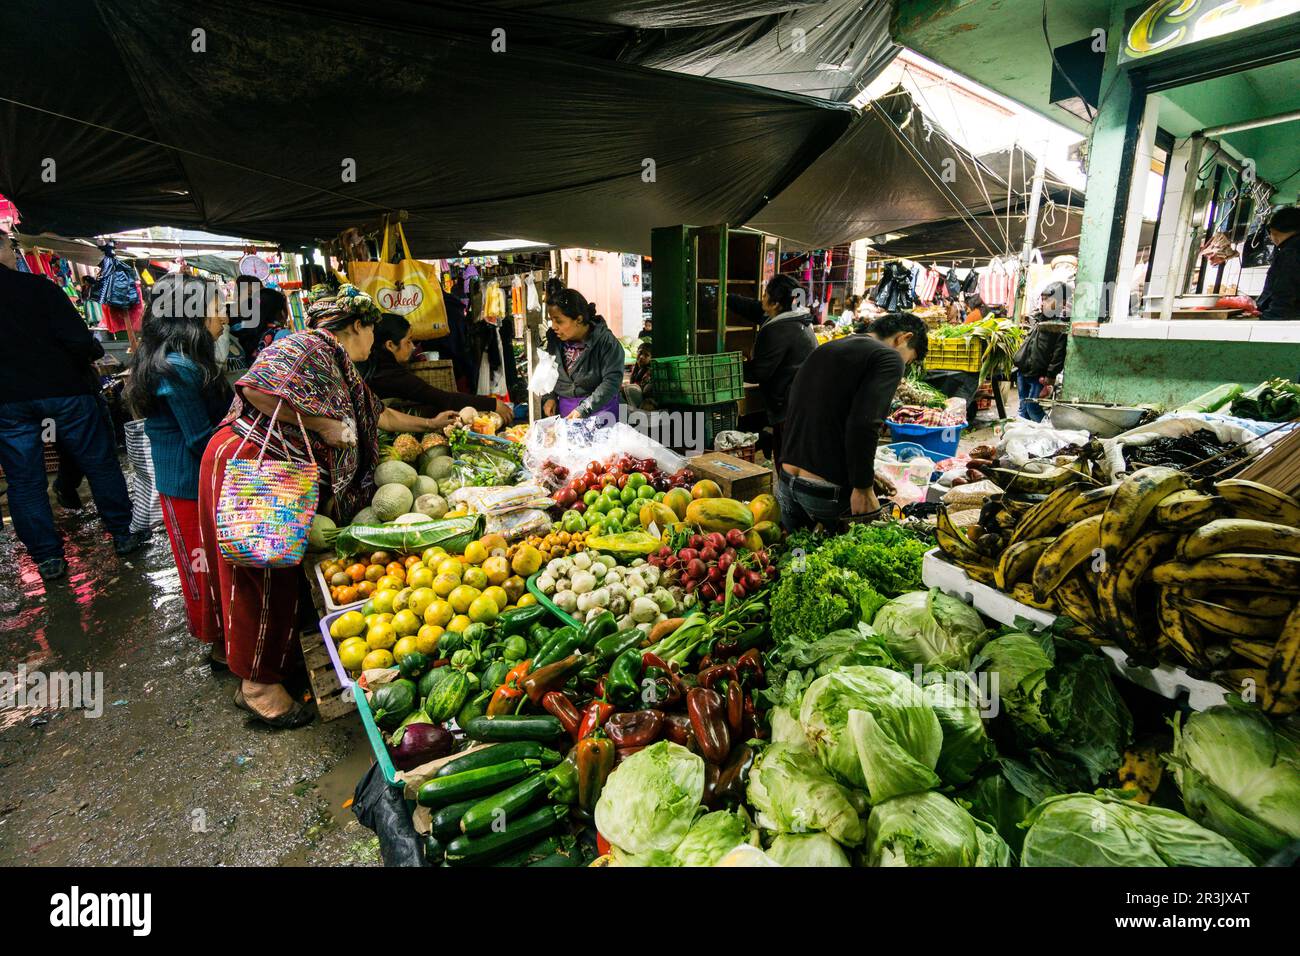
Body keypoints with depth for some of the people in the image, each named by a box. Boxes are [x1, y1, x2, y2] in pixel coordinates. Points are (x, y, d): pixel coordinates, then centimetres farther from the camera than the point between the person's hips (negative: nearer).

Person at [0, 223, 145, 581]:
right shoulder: (38, 287, -12)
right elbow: (78, 340, -19)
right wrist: (96, 349, 2)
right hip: (64, 390, -3)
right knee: (100, 463, 10)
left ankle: (47, 558, 13)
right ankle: (123, 534, 18)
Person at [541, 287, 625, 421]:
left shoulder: (605, 341, -15)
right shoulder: (554, 340, 2)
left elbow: (611, 381, -20)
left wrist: (583, 410, -25)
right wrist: (549, 397, -2)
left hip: (598, 409, -4)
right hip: (563, 411, 5)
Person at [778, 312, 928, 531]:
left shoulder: (824, 349, 18)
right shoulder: (889, 358, -6)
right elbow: (863, 426, -22)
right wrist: (863, 488, -12)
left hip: (787, 479, 8)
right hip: (828, 491, -7)